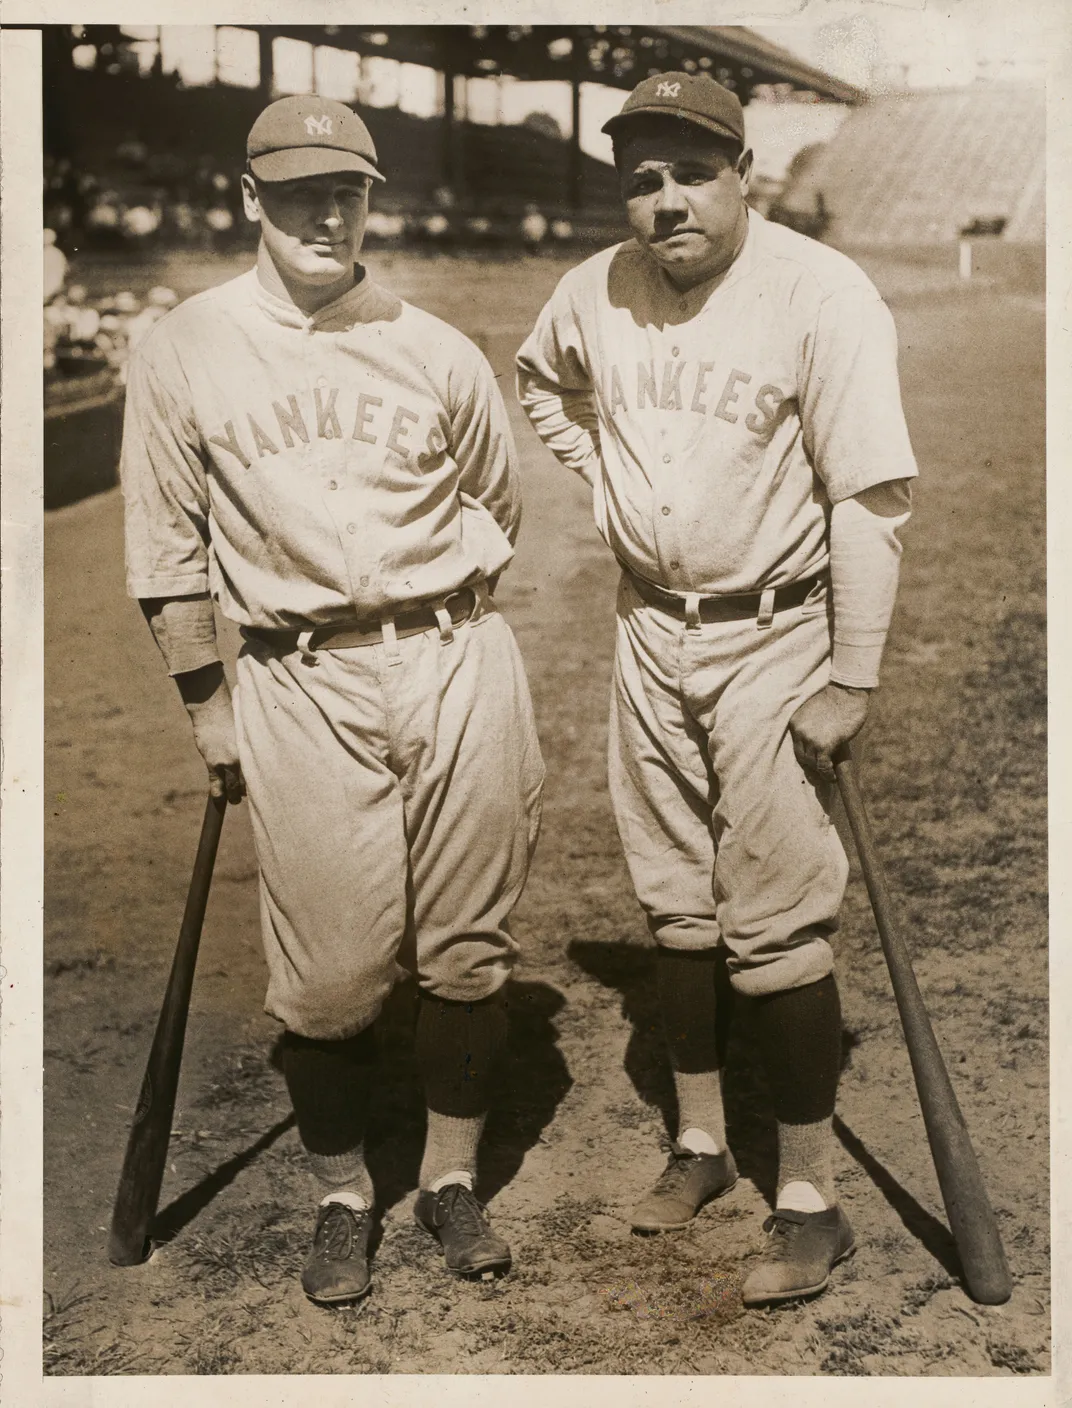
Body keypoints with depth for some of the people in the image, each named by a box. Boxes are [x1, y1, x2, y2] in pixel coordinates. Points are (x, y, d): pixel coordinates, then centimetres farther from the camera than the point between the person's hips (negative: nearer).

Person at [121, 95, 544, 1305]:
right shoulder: (181, 352, 4)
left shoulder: (432, 350, 6)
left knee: (467, 950, 7)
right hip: (298, 687, -1)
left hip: (455, 665, 2)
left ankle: (451, 1179, 27)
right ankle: (340, 1194, 24)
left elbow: (494, 508, 20)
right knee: (330, 969, 0)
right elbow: (166, 545, 7)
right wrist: (205, 698, 5)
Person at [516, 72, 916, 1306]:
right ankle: (699, 1143, 31)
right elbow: (542, 385, 23)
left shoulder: (821, 295, -17)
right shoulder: (593, 292, -1)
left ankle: (811, 1199, 10)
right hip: (651, 632, 6)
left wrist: (850, 682, -18)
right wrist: (606, 477, 8)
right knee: (676, 905, 14)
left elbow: (869, 498, -18)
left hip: (773, 638, -5)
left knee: (776, 924, -4)